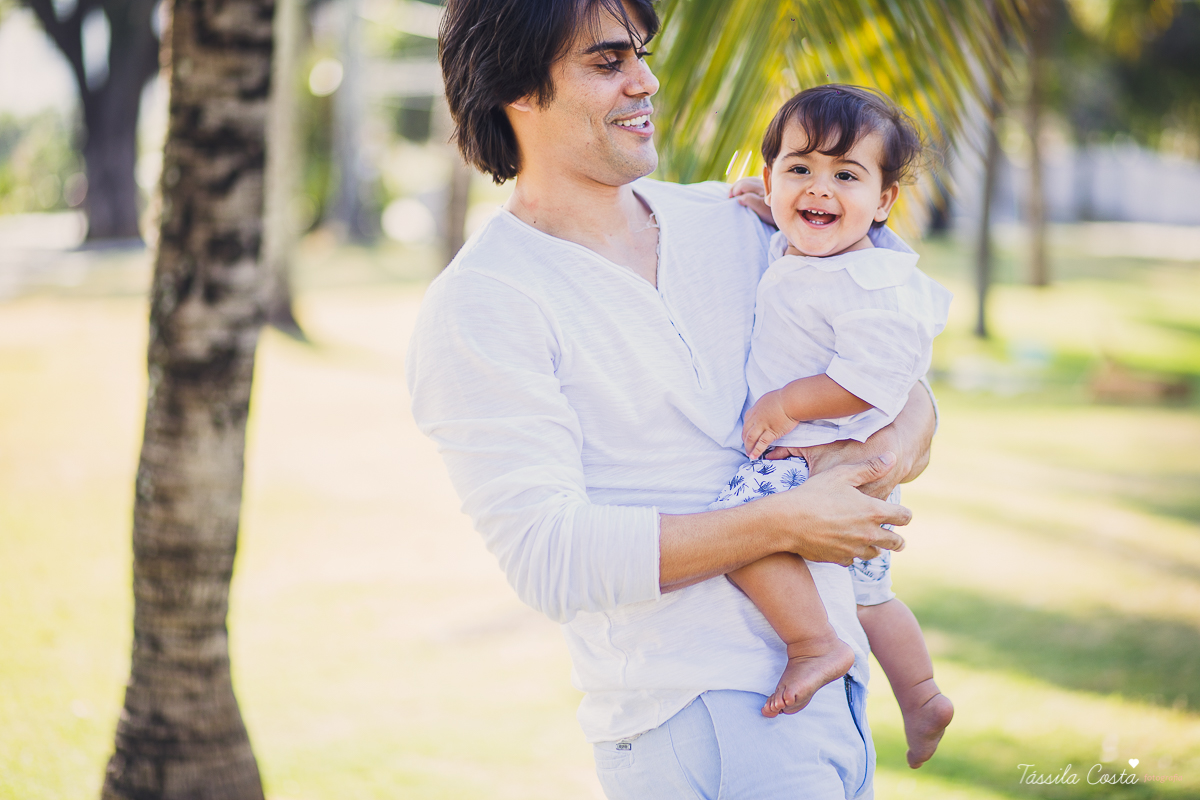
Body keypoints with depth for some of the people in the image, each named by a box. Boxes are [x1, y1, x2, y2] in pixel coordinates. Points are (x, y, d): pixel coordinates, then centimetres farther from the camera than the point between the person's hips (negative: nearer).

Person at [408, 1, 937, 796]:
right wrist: (783, 522, -18)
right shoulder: (477, 306, -10)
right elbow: (550, 558, -18)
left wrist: (900, 445, -8)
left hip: (837, 674, 7)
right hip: (693, 719, -6)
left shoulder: (728, 222, 10)